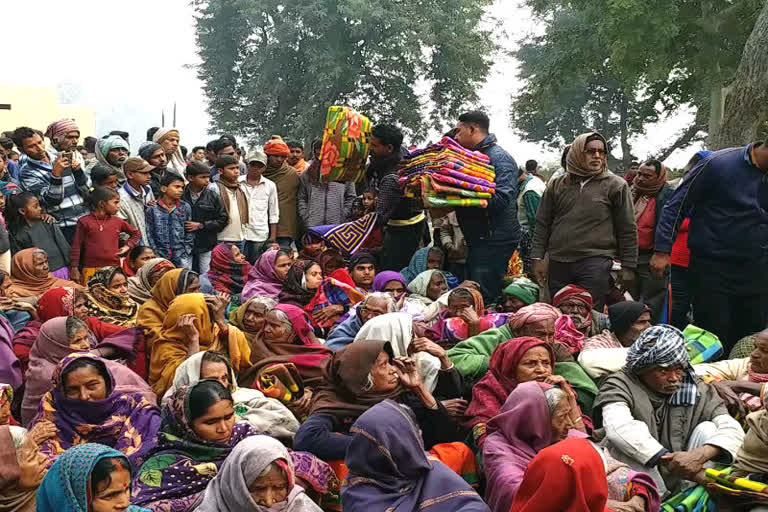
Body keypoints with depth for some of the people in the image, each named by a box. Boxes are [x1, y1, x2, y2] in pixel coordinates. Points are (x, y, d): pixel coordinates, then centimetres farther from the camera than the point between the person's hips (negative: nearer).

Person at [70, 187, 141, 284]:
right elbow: (77, 246, 3)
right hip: (91, 269, -3)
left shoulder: (118, 222, 11)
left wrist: (127, 246, 13)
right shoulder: (85, 221, 2)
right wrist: (74, 268, 1)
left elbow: (136, 233, 27)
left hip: (114, 268, 3)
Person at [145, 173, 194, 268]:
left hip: (182, 257, 1)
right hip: (161, 258, -1)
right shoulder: (152, 209, 0)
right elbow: (149, 235, 1)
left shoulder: (185, 207, 5)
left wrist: (186, 252, -1)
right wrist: (157, 255, -6)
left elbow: (190, 233, 7)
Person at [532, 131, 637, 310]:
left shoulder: (616, 186, 3)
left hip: (596, 263, -3)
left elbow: (628, 230, 3)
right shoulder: (557, 185, 11)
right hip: (559, 263, 3)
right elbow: (542, 224, 14)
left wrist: (628, 267, -1)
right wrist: (538, 257, 6)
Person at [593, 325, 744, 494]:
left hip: (679, 486, 4)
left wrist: (701, 454, -30)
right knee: (637, 429, -26)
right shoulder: (619, 386, -9)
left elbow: (732, 428, -7)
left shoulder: (697, 390, 4)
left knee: (707, 429, -12)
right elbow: (620, 429, -29)